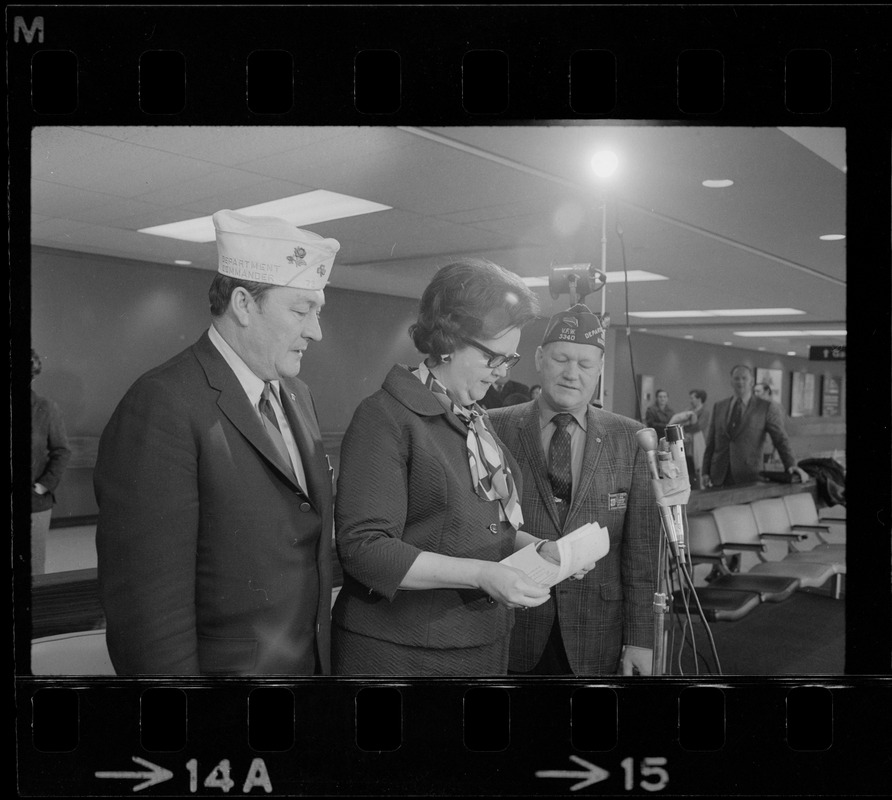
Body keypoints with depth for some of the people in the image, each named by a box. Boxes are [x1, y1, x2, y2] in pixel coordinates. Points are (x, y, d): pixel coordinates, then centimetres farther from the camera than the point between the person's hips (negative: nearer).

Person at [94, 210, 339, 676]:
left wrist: (322, 654, 7)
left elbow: (312, 534, 10)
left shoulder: (298, 396, 8)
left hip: (310, 661, 7)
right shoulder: (162, 407, -19)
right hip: (225, 665, -7)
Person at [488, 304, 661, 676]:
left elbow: (641, 548, 0)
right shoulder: (494, 430, -1)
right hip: (512, 634, 0)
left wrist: (640, 639, -3)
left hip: (597, 640, 1)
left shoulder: (630, 439, 2)